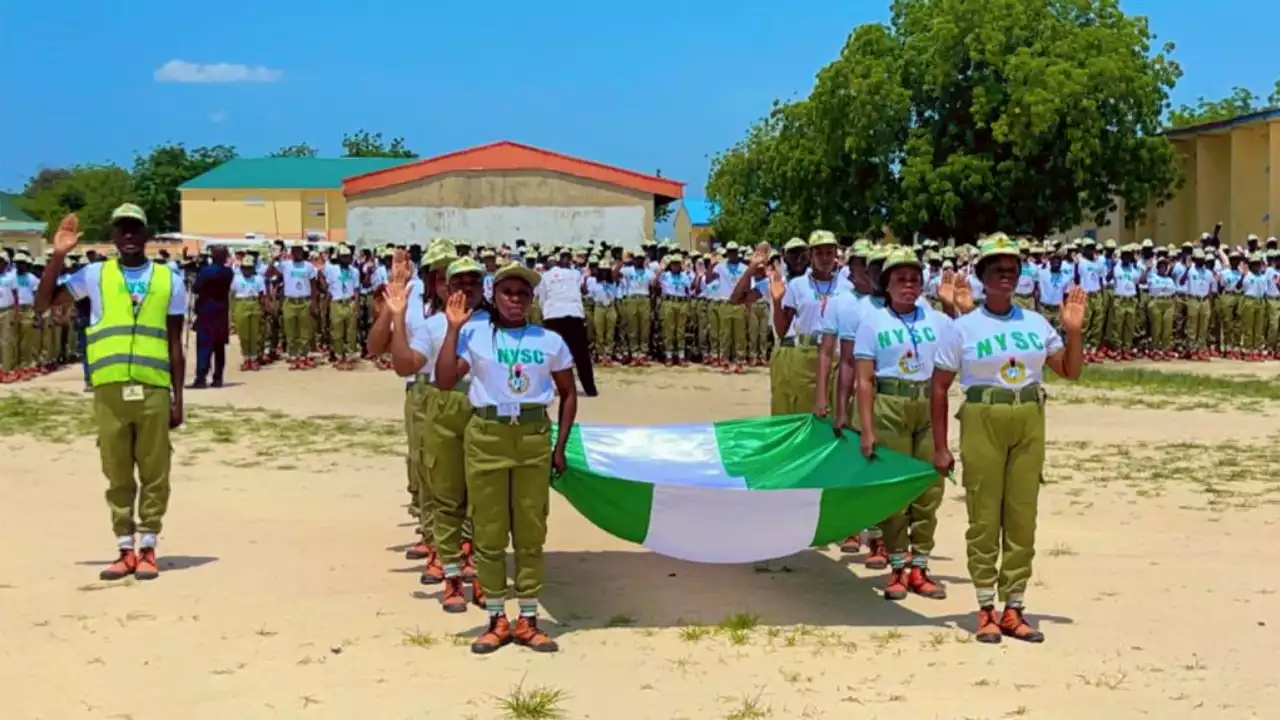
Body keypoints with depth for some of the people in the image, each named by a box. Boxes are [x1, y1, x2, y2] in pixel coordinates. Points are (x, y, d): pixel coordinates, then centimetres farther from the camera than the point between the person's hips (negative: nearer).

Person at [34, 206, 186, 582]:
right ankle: (125, 550, 14)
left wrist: (178, 398, 6)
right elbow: (43, 303, 9)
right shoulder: (94, 275, 9)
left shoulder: (170, 280, 9)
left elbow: (175, 345, 10)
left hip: (154, 390, 0)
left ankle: (147, 549, 10)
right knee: (117, 474, 6)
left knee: (154, 473, 2)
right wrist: (58, 256, -2)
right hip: (110, 390, 1)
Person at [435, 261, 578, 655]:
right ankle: (497, 620, 17)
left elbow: (568, 394, 12)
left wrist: (560, 446, 5)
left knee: (531, 532, 6)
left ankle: (527, 620, 17)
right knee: (489, 532, 5)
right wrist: (453, 328, -14)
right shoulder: (475, 336, -1)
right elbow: (444, 380, -13)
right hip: (486, 437, -1)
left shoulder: (550, 341, 5)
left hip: (534, 438, 1)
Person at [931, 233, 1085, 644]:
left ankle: (1013, 608, 16)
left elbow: (1070, 371, 14)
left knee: (1022, 516, 6)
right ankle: (986, 609, 10)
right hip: (982, 421, -3)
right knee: (984, 517, 0)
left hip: (1029, 424, 3)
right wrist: (940, 447, -5)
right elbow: (939, 387, -1)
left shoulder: (1036, 323, 10)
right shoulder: (964, 327, -1)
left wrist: (1074, 331, -3)